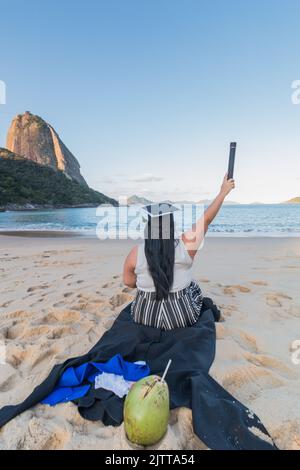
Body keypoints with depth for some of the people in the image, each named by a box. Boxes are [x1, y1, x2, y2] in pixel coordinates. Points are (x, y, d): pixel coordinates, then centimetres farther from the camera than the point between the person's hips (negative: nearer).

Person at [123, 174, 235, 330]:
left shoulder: (136, 253, -16)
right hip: (179, 318, -1)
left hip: (143, 317, 2)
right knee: (194, 287, 28)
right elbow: (206, 219, -9)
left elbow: (128, 282, -2)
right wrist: (223, 192, 3)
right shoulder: (186, 246, -19)